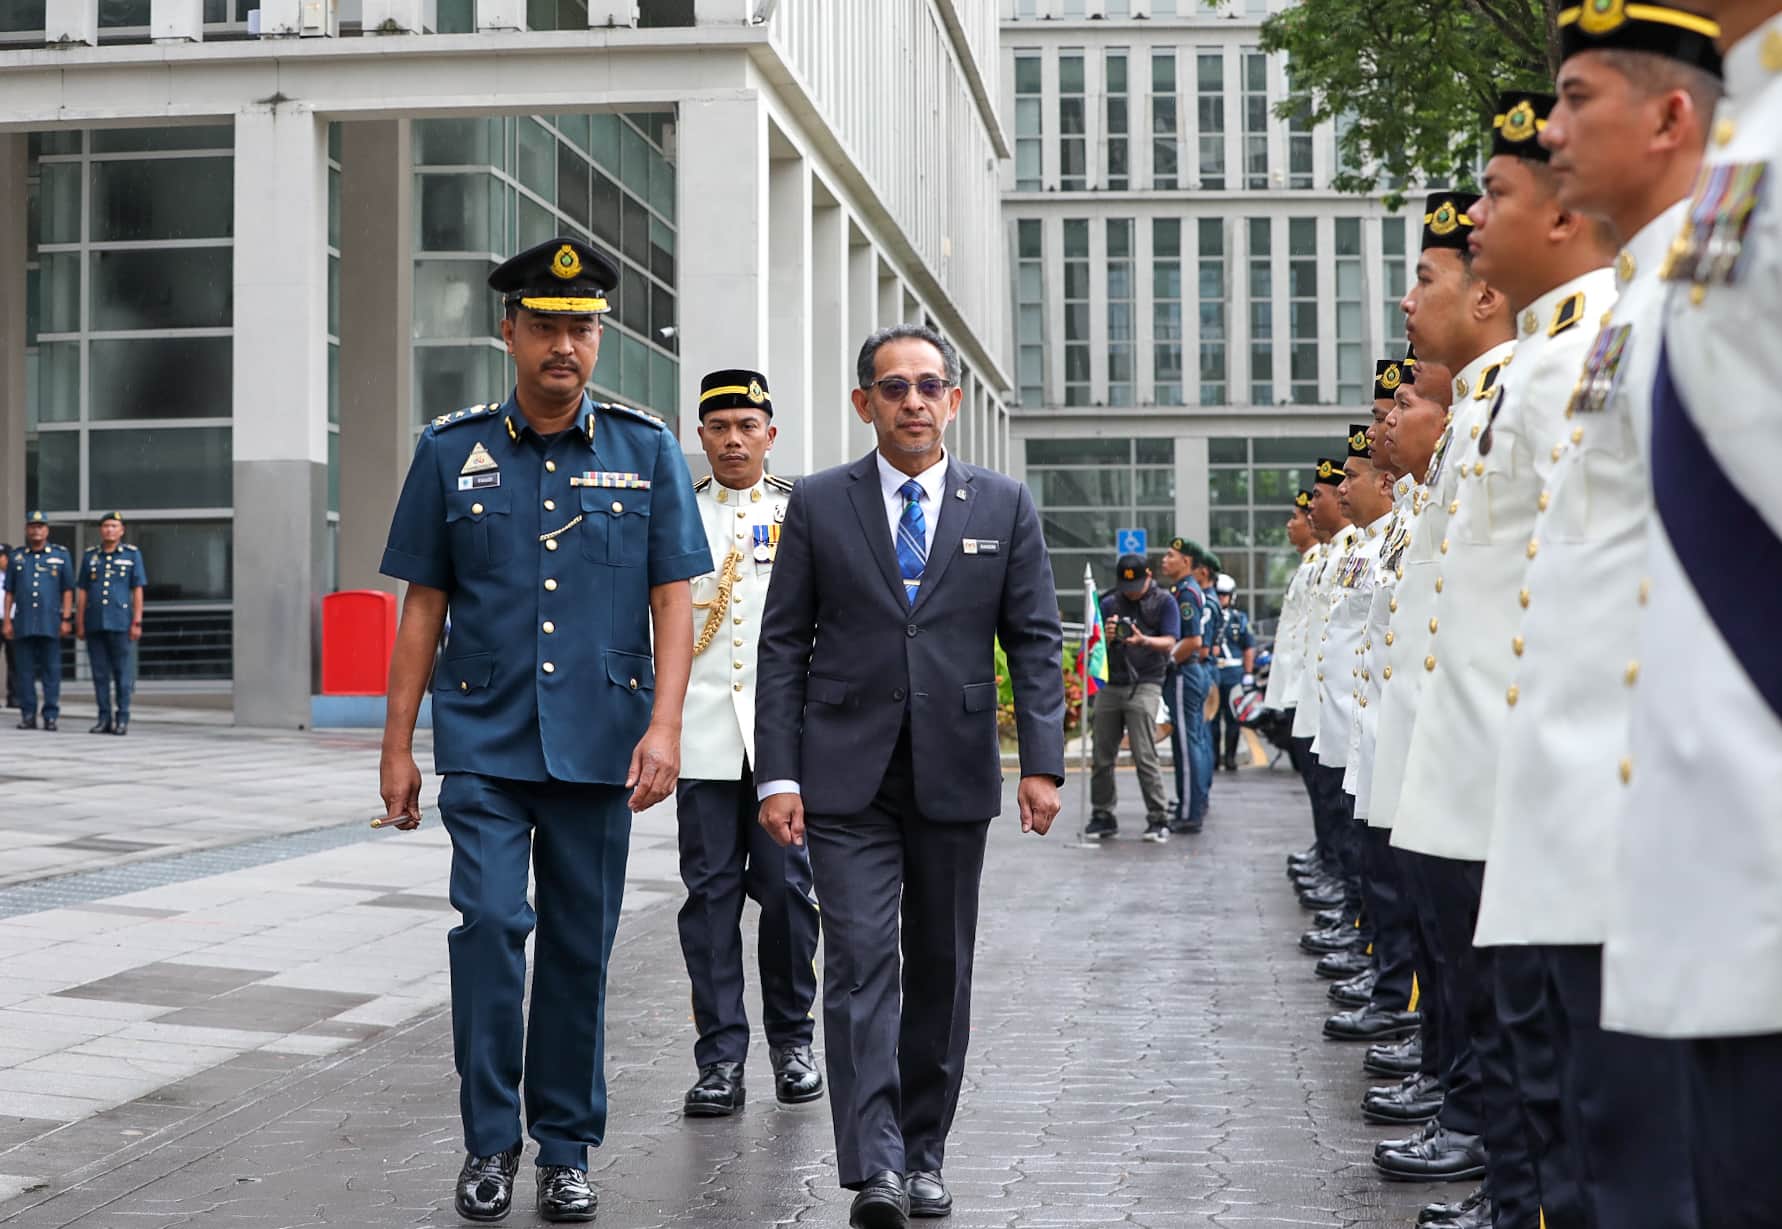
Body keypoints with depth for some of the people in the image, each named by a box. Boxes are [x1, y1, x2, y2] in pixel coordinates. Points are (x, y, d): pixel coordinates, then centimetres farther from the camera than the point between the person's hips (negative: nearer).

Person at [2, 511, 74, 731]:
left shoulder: (61, 555, 6)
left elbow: (67, 590, 3)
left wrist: (66, 619, -4)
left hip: (50, 623, -2)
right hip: (23, 623, 2)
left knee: (51, 670, -2)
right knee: (25, 670, 3)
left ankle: (51, 716, 1)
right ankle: (27, 715, 7)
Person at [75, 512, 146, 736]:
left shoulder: (132, 554, 3)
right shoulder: (90, 556, 10)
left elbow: (138, 591, 0)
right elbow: (82, 592, 10)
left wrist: (137, 623, -7)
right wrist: (79, 624, 5)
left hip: (121, 624, -3)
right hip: (95, 624, 3)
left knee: (123, 674, -2)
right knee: (100, 673, 5)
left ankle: (122, 719, 2)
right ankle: (104, 718, 10)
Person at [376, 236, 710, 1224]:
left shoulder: (647, 451, 4)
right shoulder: (451, 451, 4)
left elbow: (673, 599, 2)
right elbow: (423, 606, 6)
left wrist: (663, 727, -10)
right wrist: (398, 745, 4)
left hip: (599, 742, 1)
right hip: (484, 738, -1)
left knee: (580, 946, 7)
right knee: (491, 921, -12)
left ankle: (565, 1149, 20)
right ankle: (489, 1142, 3)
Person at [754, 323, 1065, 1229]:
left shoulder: (1005, 506, 6)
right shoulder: (818, 504, 3)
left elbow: (1034, 642, 5)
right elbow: (784, 645, 2)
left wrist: (1042, 762, -5)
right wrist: (778, 774, -5)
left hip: (954, 774, 2)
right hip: (846, 774, -1)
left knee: (940, 969, 9)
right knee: (861, 963, -10)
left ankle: (923, 1154, 21)